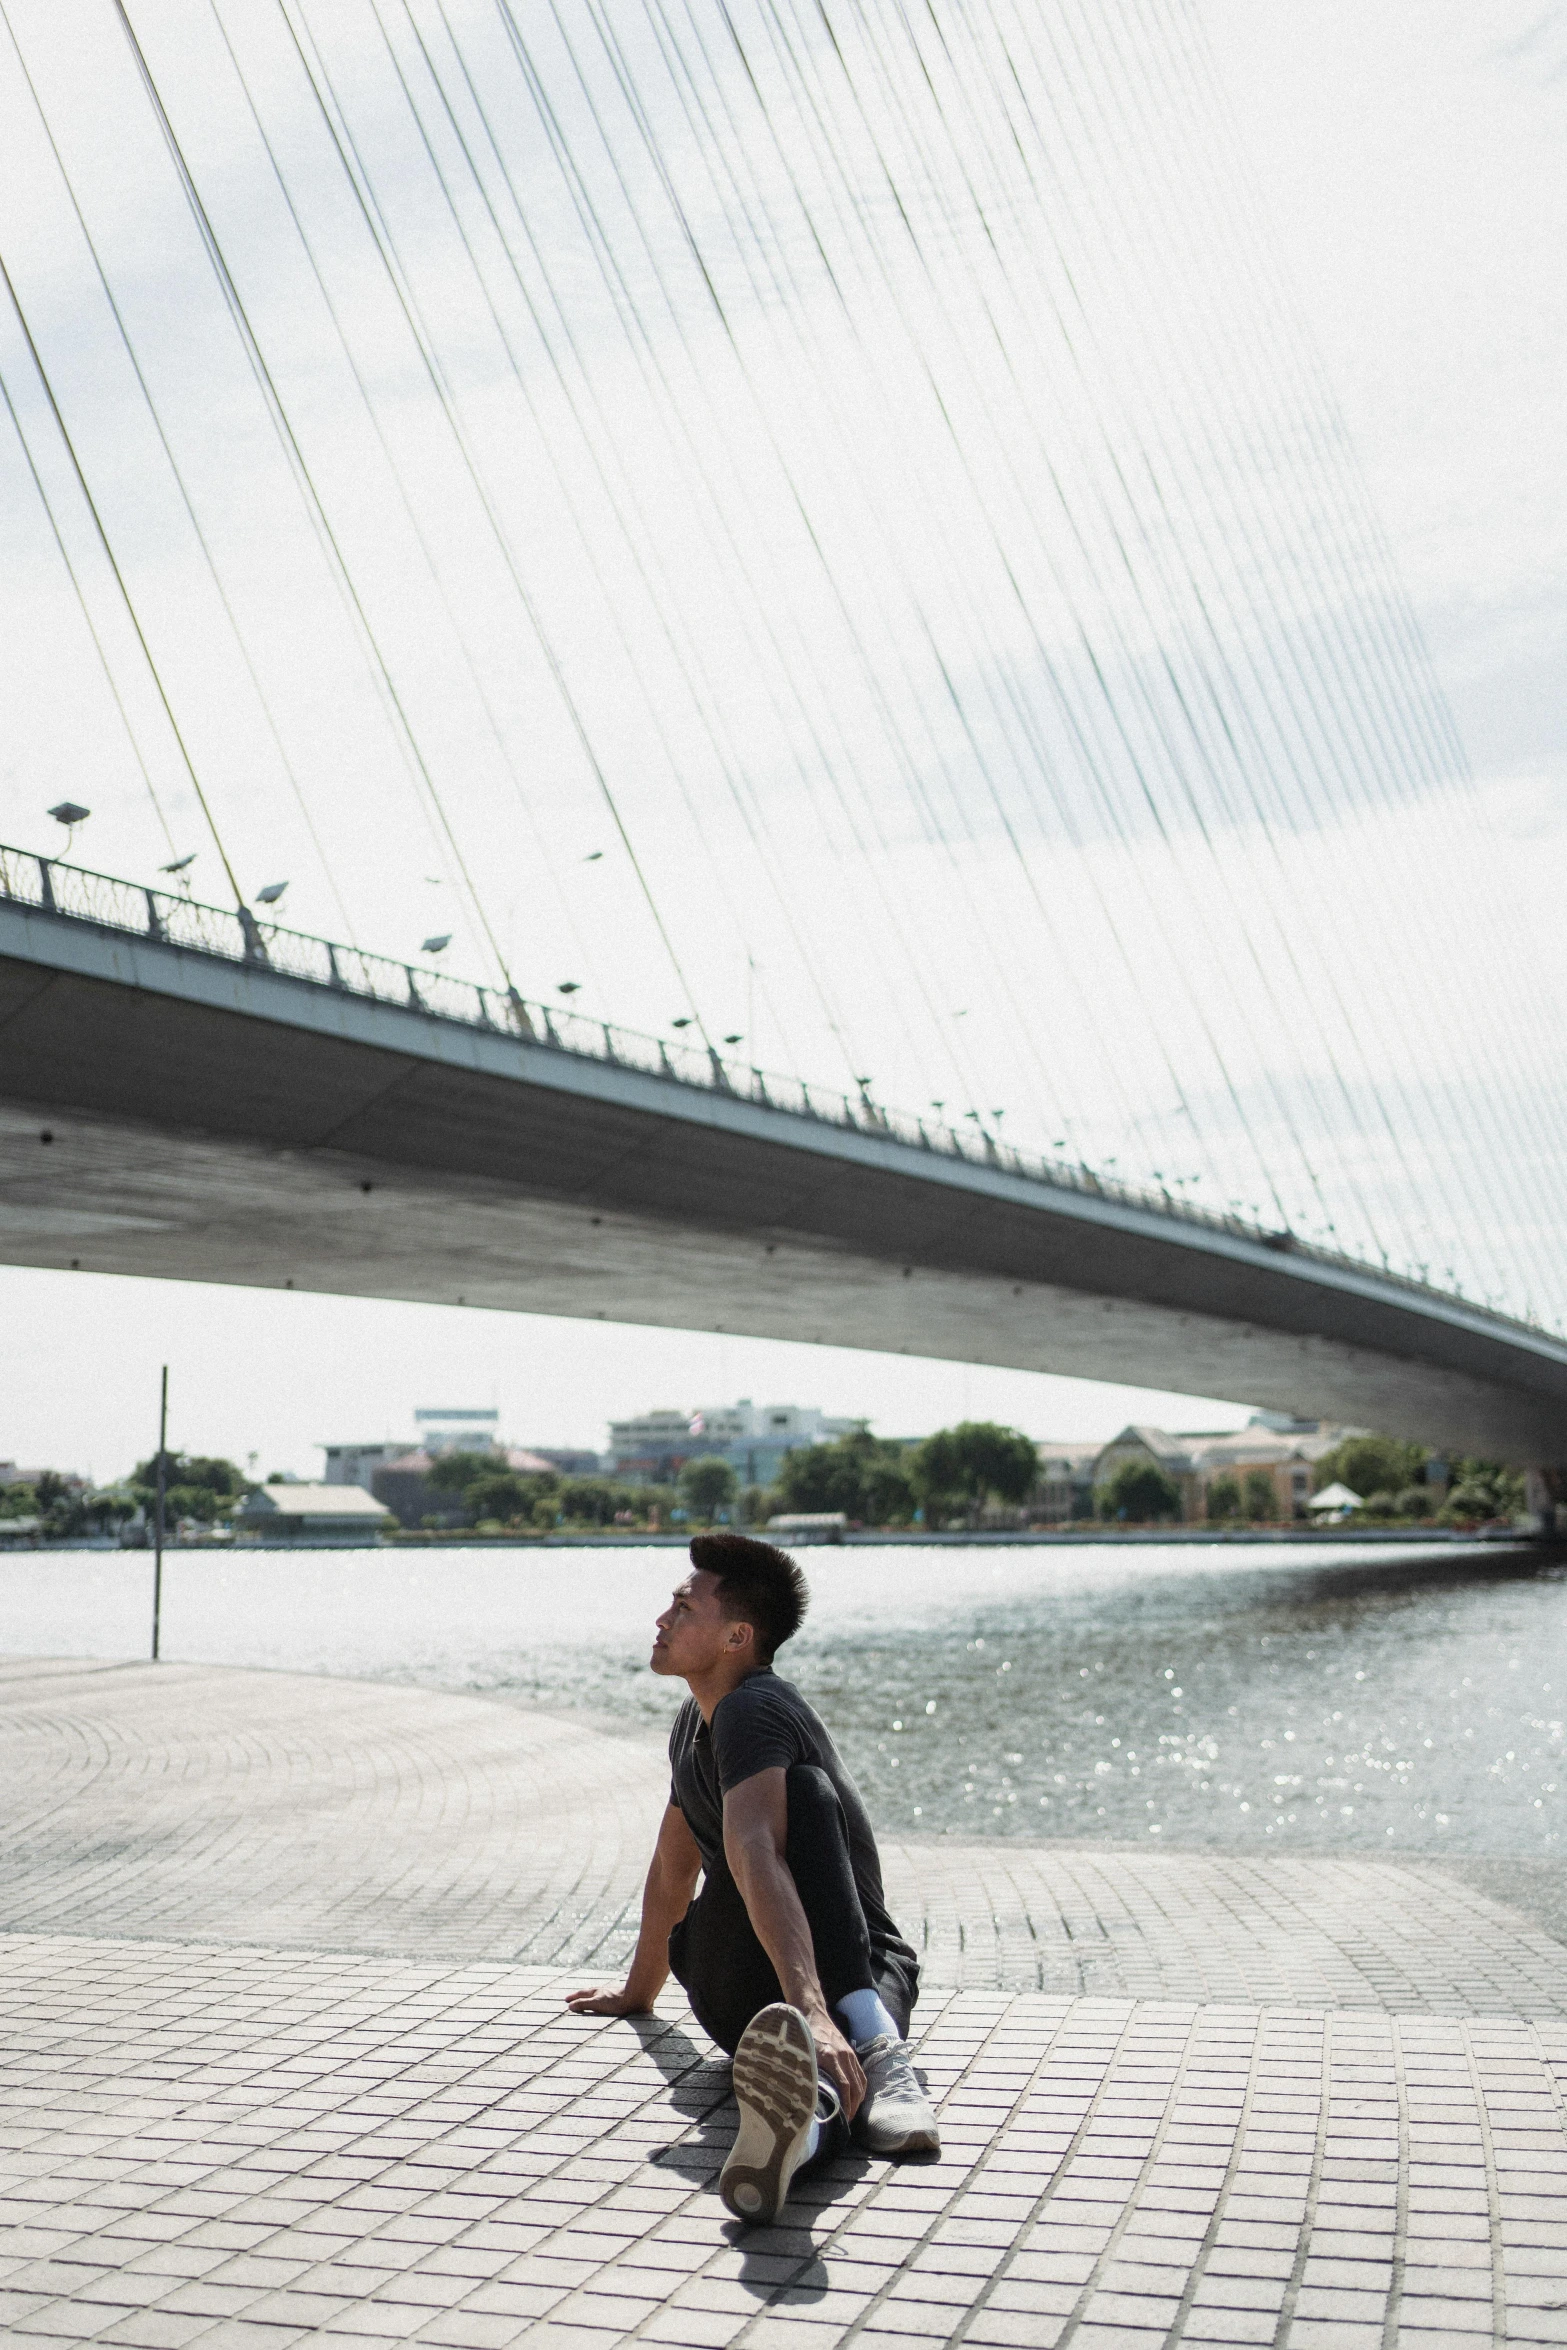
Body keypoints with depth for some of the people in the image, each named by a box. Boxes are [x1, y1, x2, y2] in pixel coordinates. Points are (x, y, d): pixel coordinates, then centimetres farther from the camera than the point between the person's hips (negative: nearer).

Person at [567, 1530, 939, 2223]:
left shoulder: (753, 1710, -17)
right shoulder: (695, 1723, 15)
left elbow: (756, 1858, -36)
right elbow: (671, 1868, 30)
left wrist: (811, 2010, -49)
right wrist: (637, 1992, 39)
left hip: (856, 1977, -7)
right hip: (750, 2001, 7)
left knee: (802, 1788, -33)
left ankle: (872, 2044, -48)